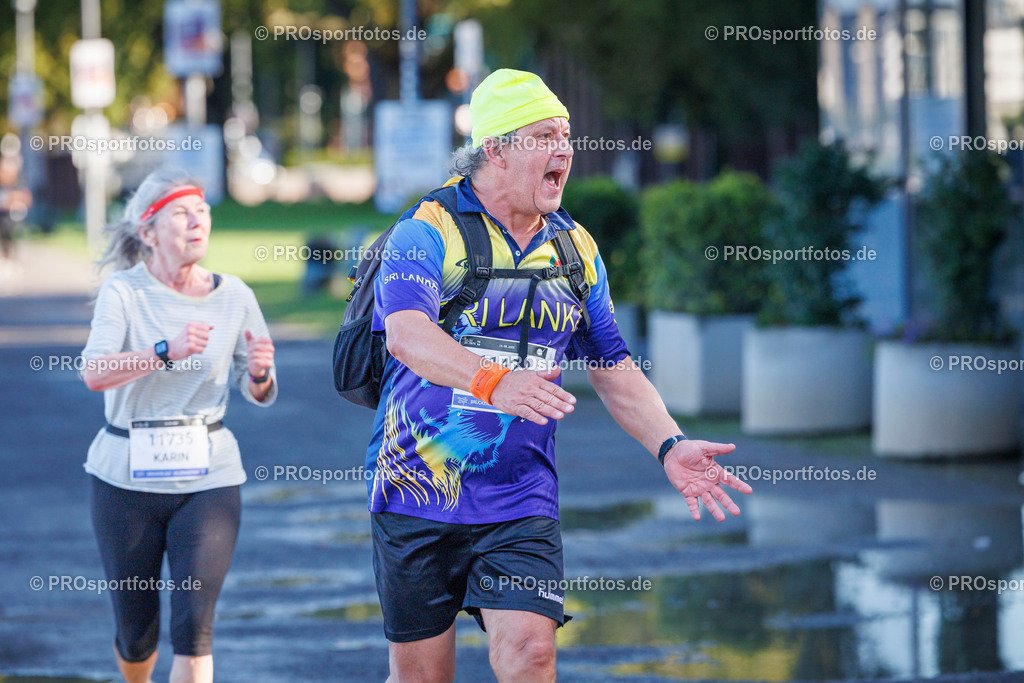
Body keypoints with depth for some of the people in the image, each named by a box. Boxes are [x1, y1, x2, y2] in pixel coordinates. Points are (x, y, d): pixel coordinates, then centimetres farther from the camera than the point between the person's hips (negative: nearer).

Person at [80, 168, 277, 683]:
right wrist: (167, 350, -37)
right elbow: (94, 373, -24)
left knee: (193, 629, -14)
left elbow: (259, 395, 11)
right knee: (136, 635, 10)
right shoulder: (124, 292, -7)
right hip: (127, 476, -1)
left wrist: (259, 373, -12)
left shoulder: (234, 297, 2)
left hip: (208, 474, 1)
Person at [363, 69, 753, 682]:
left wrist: (670, 446, -3)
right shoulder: (428, 231, -8)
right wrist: (493, 382, -43)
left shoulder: (576, 250, 10)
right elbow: (407, 331, -26)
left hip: (521, 501, 3)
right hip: (417, 494, -3)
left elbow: (614, 368, 14)